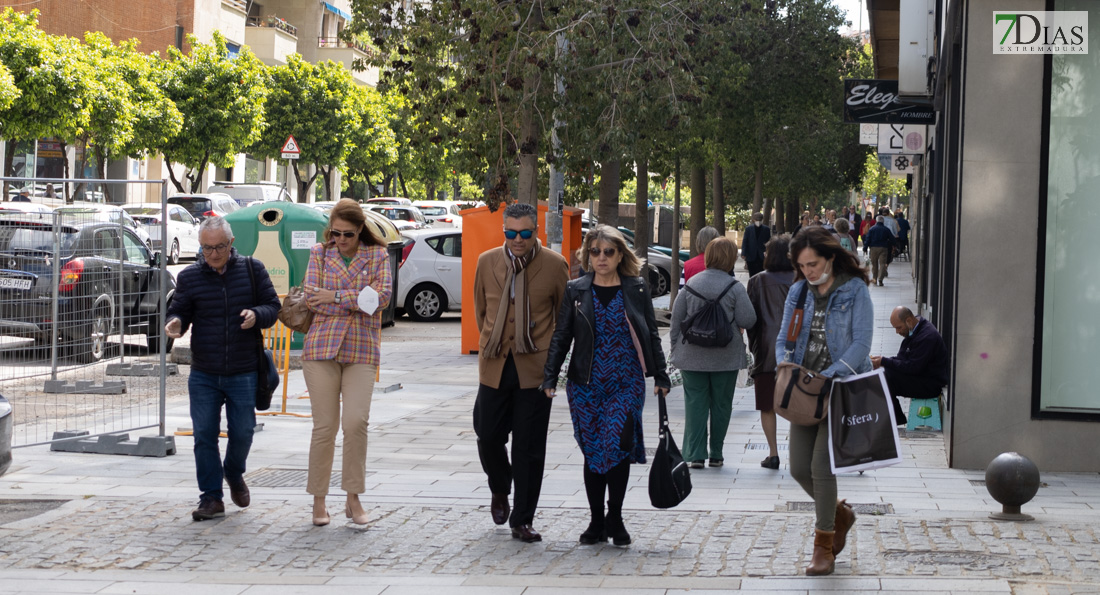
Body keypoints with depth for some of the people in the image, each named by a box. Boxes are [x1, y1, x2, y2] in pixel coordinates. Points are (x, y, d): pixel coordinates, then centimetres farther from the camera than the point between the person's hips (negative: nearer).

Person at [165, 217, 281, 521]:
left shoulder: (252, 270, 1)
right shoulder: (189, 277, 2)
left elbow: (273, 306, 4)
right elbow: (180, 311, 4)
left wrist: (256, 315, -18)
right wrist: (175, 324, -20)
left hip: (243, 373, -1)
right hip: (203, 375, 1)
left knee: (242, 432, 4)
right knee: (204, 434, -1)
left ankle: (234, 474, 35)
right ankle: (211, 498, 8)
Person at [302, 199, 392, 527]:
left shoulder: (378, 255, 9)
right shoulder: (319, 253, 10)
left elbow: (383, 295, -6)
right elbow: (311, 297, -2)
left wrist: (336, 296, -9)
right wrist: (358, 302, -7)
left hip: (361, 351, 0)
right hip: (321, 348, 0)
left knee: (356, 421, -12)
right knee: (325, 425, -2)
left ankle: (353, 498, 2)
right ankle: (319, 500, 9)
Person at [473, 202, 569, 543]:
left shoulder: (554, 266, -3)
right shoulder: (487, 262, 4)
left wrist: (552, 355, 9)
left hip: (535, 368, -2)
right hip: (494, 365, 3)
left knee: (529, 448, -1)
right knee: (488, 437, 5)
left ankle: (522, 521, 7)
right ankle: (500, 491, 36)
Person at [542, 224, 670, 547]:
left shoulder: (637, 289, 5)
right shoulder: (575, 290, 6)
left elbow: (651, 335, 9)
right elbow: (561, 336, 7)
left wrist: (660, 376, 5)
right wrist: (550, 378, 1)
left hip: (627, 383, -1)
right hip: (586, 385, 2)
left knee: (616, 443, -17)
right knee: (592, 452, 5)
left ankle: (614, 517, -2)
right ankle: (597, 522, 16)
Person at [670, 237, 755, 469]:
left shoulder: (692, 283, 0)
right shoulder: (734, 287, -10)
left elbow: (676, 317, 4)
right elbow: (747, 320, -12)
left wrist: (675, 346, 14)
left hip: (693, 355, 2)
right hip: (725, 356, -2)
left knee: (695, 403, 4)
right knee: (721, 404, 10)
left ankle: (695, 454, -2)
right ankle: (716, 454, 15)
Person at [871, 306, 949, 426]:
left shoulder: (927, 336, -23)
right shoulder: (913, 330, 8)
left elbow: (913, 367, -26)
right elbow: (903, 359, 11)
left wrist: (884, 361, -22)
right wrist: (882, 361, -6)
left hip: (931, 384, -10)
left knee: (888, 377, -22)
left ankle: (897, 419, -9)